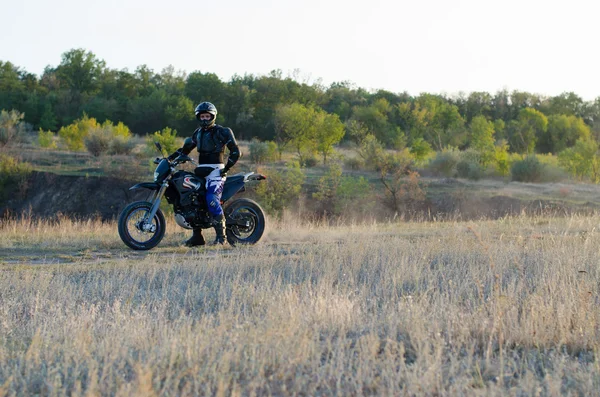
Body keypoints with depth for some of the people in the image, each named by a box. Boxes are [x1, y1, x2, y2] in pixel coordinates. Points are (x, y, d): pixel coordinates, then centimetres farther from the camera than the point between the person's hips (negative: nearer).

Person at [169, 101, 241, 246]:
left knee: (212, 199, -24)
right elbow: (185, 149, 23)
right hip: (200, 172, 8)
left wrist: (226, 168, -14)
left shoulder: (222, 132, -3)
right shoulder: (198, 133, 18)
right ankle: (197, 236, 7)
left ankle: (221, 235, -21)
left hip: (215, 170, -7)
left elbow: (235, 151, -7)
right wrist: (170, 158, 12)